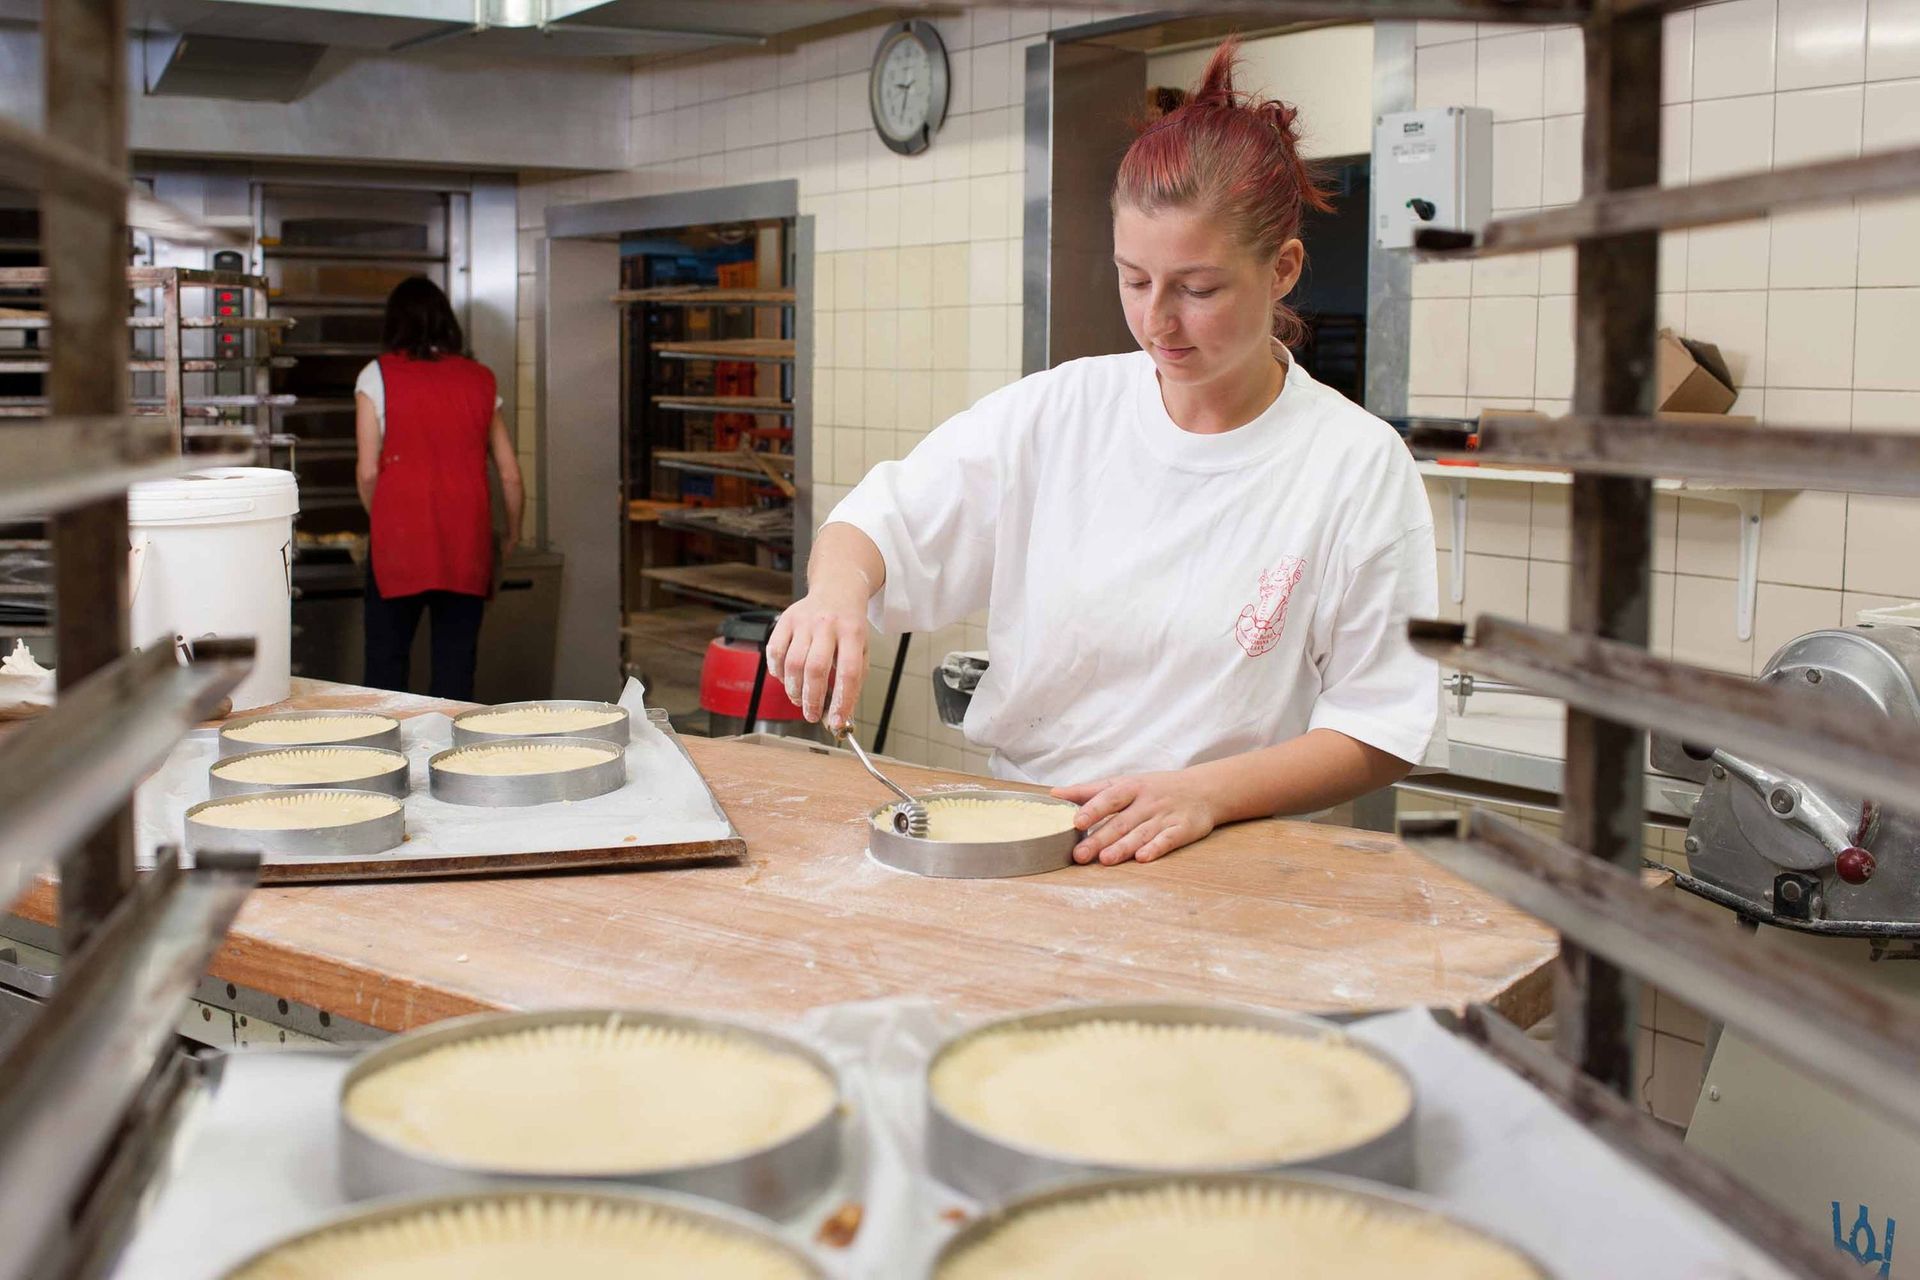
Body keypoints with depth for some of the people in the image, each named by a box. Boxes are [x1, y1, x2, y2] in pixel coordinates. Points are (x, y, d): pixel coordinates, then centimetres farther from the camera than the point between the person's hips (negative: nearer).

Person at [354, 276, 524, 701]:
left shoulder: (378, 376, 2)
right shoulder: (480, 382, 9)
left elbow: (368, 472, -4)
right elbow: (511, 476, 9)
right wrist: (512, 538, 24)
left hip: (400, 541, -2)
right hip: (467, 543, 2)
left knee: (386, 664, 5)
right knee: (456, 669, 5)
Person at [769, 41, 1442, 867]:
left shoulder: (1359, 466, -3)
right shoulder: (1055, 412, 4)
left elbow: (1379, 730, -4)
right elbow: (882, 522, 9)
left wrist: (1207, 791, -19)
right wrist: (836, 590, -15)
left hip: (1229, 868, -2)